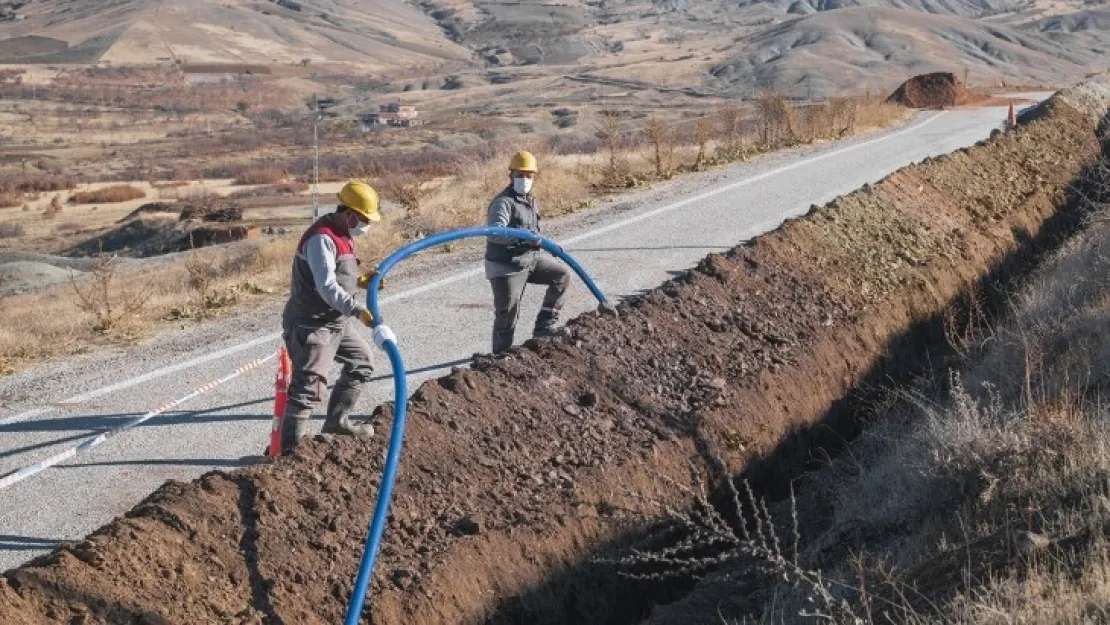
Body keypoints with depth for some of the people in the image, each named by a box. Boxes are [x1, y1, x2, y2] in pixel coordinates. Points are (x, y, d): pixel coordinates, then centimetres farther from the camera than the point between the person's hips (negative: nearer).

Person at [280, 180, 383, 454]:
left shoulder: (342, 235, 10)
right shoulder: (321, 239, -22)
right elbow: (327, 287, -31)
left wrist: (360, 280, 2)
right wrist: (358, 311, -35)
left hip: (336, 320, 11)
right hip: (311, 325, -11)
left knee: (362, 361, 23)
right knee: (309, 387, -13)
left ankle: (336, 421, 34)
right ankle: (290, 448, -9)